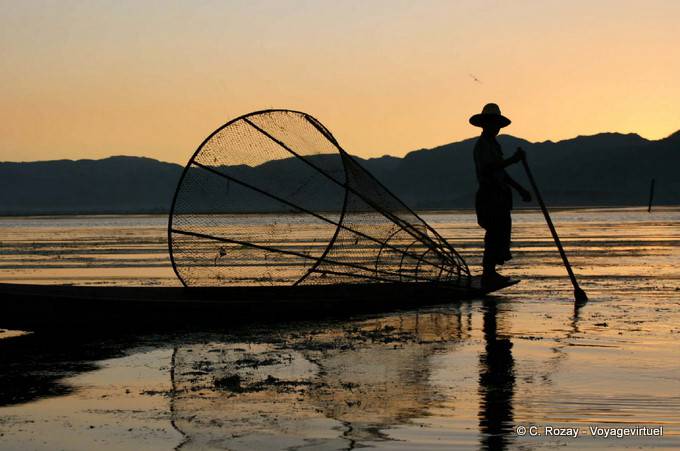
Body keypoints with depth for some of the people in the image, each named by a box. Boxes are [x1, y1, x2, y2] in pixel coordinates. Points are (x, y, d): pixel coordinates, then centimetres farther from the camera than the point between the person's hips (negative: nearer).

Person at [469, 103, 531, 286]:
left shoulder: (493, 144, 19)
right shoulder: (482, 144, -13)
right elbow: (488, 168, -28)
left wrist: (520, 189, 23)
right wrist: (513, 159, -33)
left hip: (499, 195, 10)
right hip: (489, 195, -10)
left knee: (500, 233, 11)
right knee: (495, 233, -12)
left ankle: (490, 273, 17)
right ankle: (488, 274, -10)